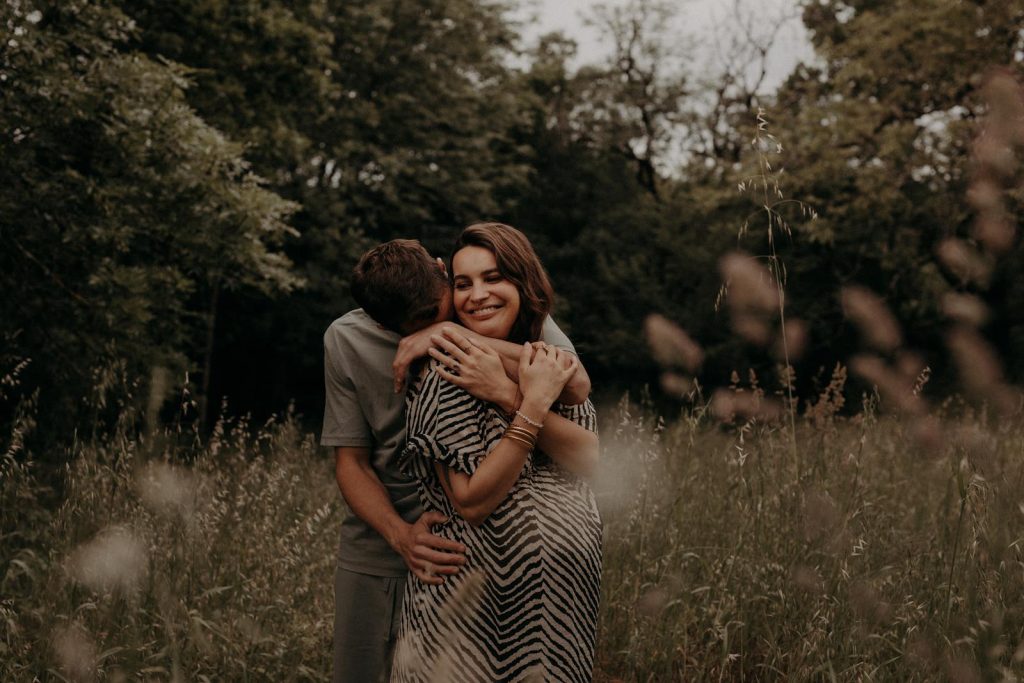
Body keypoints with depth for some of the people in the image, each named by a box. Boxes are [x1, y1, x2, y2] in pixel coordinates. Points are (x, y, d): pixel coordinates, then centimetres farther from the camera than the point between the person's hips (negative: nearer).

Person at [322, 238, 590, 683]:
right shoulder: (346, 341, -7)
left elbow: (575, 386, -28)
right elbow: (350, 460, -4)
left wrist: (455, 333, -32)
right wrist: (401, 534, -23)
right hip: (378, 543, 2)